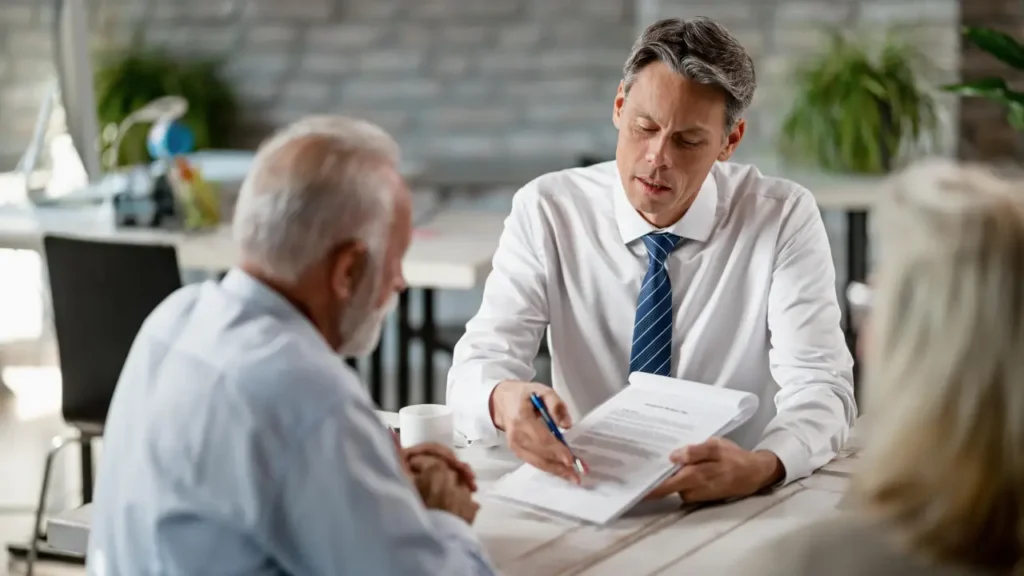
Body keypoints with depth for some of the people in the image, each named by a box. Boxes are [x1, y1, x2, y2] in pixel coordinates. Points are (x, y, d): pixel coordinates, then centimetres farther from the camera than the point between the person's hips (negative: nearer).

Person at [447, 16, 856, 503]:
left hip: (739, 510, -1)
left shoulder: (785, 219, -7)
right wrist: (505, 402, -36)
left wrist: (759, 468, -37)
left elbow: (822, 388, -15)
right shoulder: (546, 211, -5)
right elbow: (475, 369, -11)